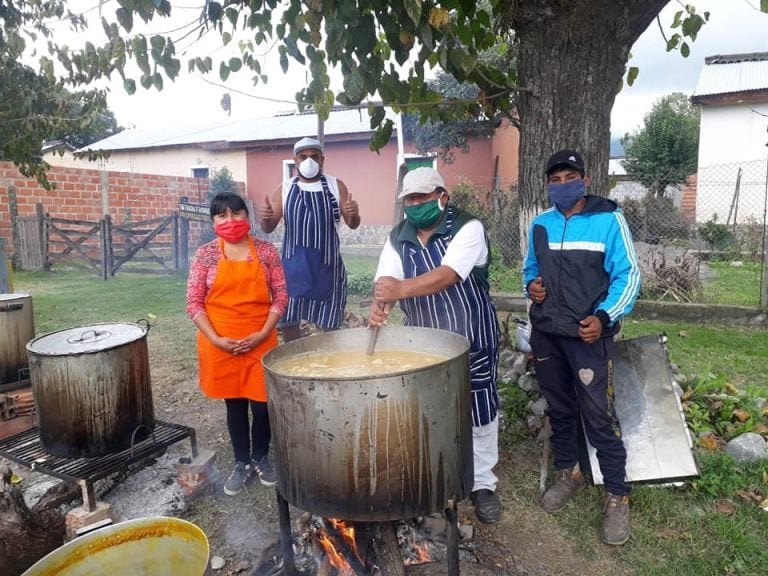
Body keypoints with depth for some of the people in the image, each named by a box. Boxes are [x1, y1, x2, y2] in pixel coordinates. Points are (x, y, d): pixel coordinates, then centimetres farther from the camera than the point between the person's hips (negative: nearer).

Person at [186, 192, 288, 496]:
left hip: (261, 340, 0)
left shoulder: (266, 251, -2)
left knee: (262, 403, 7)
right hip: (221, 344, 0)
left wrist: (263, 333, -11)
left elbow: (281, 295, -1)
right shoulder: (206, 255, -3)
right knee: (234, 404, 13)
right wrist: (215, 339, -13)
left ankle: (261, 457, 32)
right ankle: (242, 462, 32)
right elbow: (194, 303, -3)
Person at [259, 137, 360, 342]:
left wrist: (354, 214, -19)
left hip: (326, 265, -1)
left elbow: (352, 224, 4)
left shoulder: (336, 186, 2)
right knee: (288, 319, 5)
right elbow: (269, 228, 5)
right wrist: (265, 217, -19)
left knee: (329, 324, 9)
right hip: (294, 265, 1)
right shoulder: (285, 189, 4)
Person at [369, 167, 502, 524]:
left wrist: (402, 288, -46)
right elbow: (385, 282, -11)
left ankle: (482, 483, 28)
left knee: (479, 413, 8)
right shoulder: (397, 239, 1)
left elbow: (448, 275, -31)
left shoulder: (468, 229, -15)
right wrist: (379, 305, -35)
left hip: (470, 340, -4)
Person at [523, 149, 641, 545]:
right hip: (545, 333, 5)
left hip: (588, 334, -5)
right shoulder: (540, 225, 7)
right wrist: (532, 286, -3)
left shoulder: (608, 219, -6)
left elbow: (628, 274, -7)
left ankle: (616, 495, 13)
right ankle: (568, 473, 35)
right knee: (559, 408, 16)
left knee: (598, 415, -4)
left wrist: (605, 318, -19)